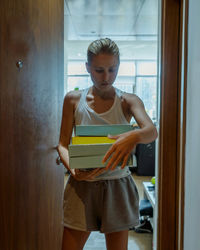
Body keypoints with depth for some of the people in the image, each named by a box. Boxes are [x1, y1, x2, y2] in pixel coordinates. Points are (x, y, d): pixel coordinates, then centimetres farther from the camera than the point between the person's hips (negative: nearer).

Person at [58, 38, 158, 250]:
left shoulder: (128, 101, -2)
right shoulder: (73, 100, 0)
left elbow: (152, 131, -20)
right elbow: (63, 144, 0)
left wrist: (134, 136, -44)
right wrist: (73, 169, -21)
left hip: (117, 186, 0)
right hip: (82, 184, 0)